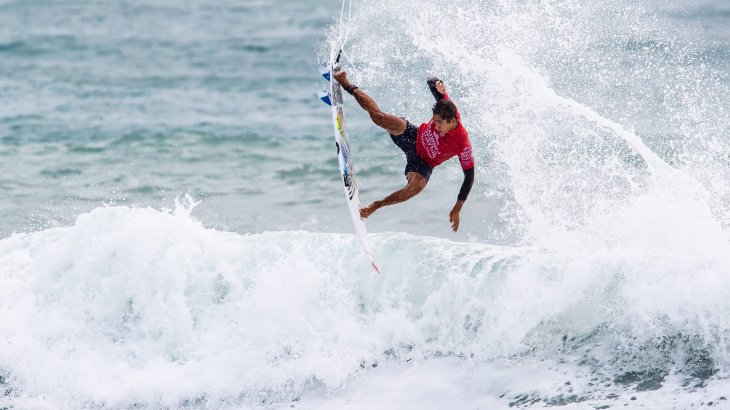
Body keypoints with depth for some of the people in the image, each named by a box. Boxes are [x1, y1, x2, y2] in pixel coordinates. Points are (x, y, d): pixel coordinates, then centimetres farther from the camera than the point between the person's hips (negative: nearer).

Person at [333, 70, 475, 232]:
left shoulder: (462, 145, -35)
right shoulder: (445, 108, -24)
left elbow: (469, 177, -25)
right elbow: (431, 82, -6)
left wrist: (457, 210, -25)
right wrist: (436, 84, -34)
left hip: (423, 163, -3)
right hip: (413, 137, 3)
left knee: (417, 185, -36)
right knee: (378, 116, -18)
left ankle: (374, 206, -15)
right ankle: (348, 86, 8)